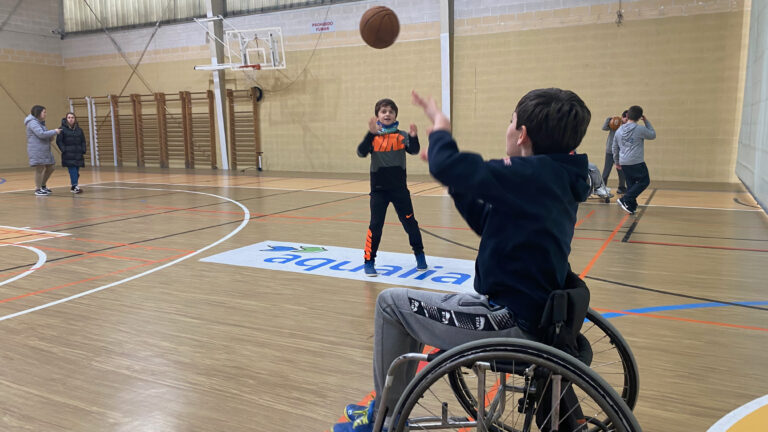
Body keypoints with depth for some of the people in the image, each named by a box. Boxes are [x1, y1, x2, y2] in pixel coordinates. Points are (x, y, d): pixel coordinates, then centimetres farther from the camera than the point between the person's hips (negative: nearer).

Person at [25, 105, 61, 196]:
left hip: (44, 150, 10)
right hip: (37, 150, -10)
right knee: (40, 169, -5)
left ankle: (43, 185, 28)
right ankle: (38, 189, 5)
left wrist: (50, 137, 2)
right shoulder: (33, 122, -12)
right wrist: (54, 132, -15)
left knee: (50, 168, 13)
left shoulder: (40, 122, 18)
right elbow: (41, 134, -23)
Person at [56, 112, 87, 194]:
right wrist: (64, 150, -11)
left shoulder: (79, 129, 11)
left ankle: (73, 186, 17)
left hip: (78, 154, 4)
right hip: (68, 155, -4)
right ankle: (75, 186, -16)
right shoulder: (62, 129, -2)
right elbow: (59, 141, -4)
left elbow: (83, 141, 15)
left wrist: (83, 150, 3)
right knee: (72, 170, -12)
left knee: (76, 171, 6)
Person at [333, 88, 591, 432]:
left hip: (512, 323, -10)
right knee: (413, 305, 22)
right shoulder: (557, 178, 8)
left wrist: (439, 125, -9)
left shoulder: (534, 174, -22)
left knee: (390, 303, 4)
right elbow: (488, 224, 16)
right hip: (535, 311, 10)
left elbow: (446, 165, -30)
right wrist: (454, 182, 12)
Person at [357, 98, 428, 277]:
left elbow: (414, 150, -15)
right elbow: (361, 152, -18)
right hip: (378, 190, -1)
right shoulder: (373, 137, -2)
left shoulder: (401, 136, -1)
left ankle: (419, 255, 27)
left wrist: (413, 136, -35)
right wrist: (371, 133, -30)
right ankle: (369, 261, 12)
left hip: (399, 188, 1)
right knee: (375, 225, 1)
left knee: (410, 222, 8)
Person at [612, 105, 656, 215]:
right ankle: (625, 200, -5)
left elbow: (615, 148, 16)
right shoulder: (640, 129, -8)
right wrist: (646, 122, 15)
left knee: (631, 184, 14)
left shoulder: (619, 130, 9)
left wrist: (617, 162, 27)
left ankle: (631, 207, 12)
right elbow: (653, 135, 10)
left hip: (623, 163, 6)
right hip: (637, 162, -6)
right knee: (644, 181, 7)